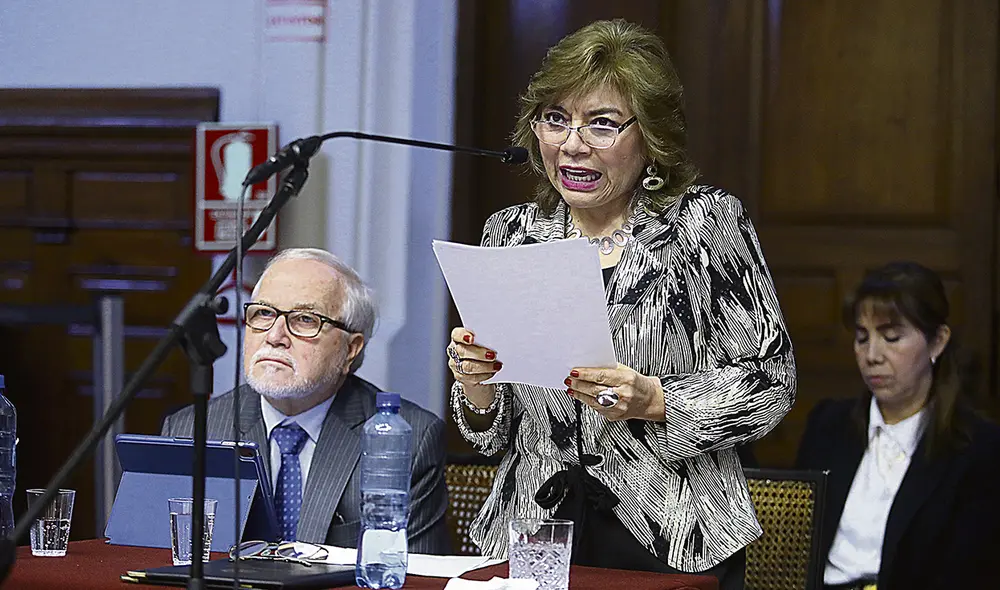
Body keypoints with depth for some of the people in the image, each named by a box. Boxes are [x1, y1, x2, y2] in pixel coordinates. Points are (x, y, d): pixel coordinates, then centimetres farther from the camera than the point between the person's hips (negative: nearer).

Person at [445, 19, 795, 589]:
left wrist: (650, 401, -20)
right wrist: (479, 390, -10)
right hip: (532, 539, 3)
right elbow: (495, 436, 11)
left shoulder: (708, 221, -5)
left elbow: (772, 380, -8)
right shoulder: (511, 232, 6)